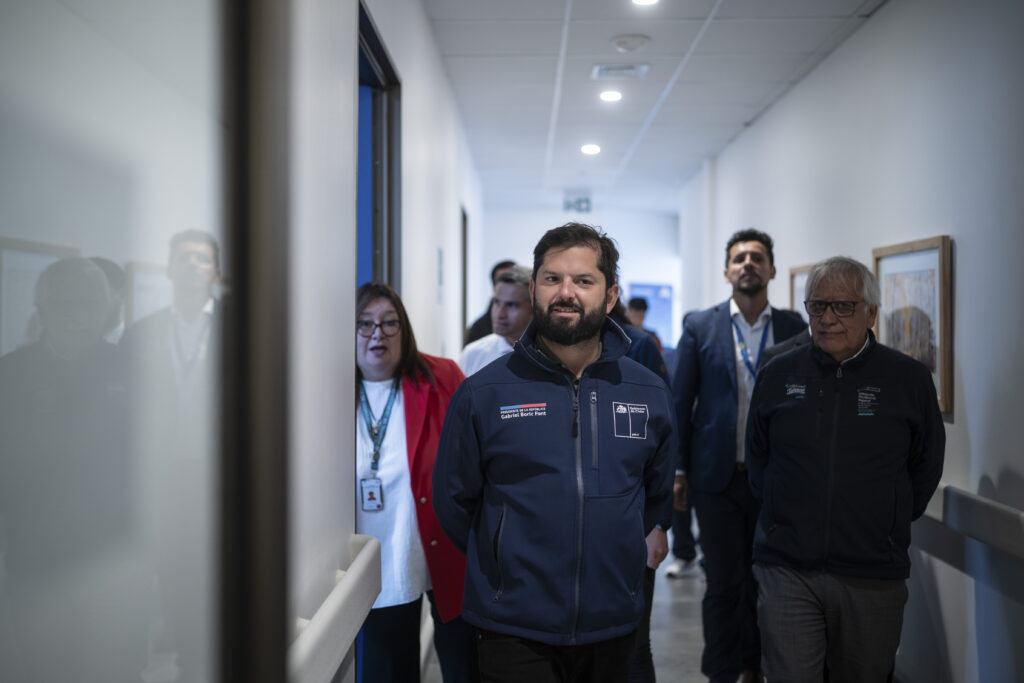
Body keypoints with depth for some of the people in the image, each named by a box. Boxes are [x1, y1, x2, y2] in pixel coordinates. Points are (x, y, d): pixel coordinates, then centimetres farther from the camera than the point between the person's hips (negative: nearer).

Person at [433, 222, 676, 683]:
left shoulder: (649, 394, 0)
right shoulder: (483, 394, -7)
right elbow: (453, 502, 3)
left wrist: (616, 558, 12)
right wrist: (507, 563, 7)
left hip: (613, 628, 3)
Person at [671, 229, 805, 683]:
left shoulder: (794, 328, 4)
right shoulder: (700, 327, 1)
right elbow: (680, 402, 1)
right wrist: (678, 470, -2)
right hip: (718, 476, -1)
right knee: (724, 583, 5)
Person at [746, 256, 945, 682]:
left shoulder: (910, 380, -1)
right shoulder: (777, 375, 3)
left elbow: (926, 467, 10)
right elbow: (757, 456, 16)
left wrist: (890, 523, 9)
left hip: (873, 578, 0)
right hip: (787, 570, 0)